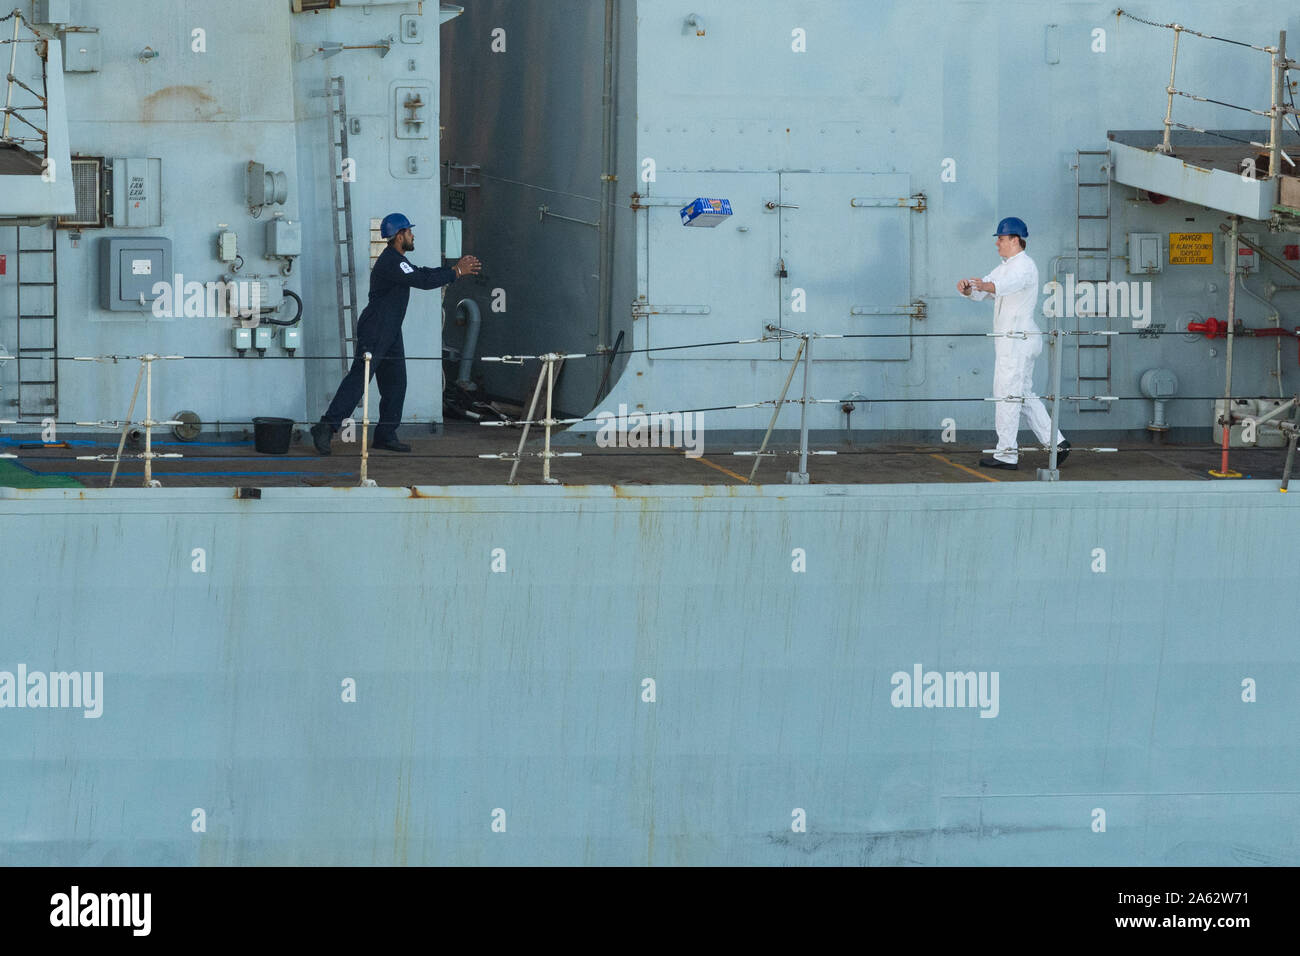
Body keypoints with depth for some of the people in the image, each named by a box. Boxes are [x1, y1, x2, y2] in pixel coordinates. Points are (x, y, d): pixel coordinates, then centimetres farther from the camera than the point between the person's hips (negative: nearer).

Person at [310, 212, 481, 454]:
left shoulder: (396, 261, 17)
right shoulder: (391, 262, -17)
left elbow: (423, 274, 23)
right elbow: (424, 281, -22)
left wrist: (457, 268, 15)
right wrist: (456, 272, -12)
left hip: (390, 334, 11)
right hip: (374, 333, -11)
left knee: (395, 384, 8)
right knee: (358, 379, -14)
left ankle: (385, 435, 12)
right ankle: (326, 427, -16)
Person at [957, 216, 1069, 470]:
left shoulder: (1024, 266, -13)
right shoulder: (1006, 267, 19)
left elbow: (1008, 285, -36)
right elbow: (982, 289, 11)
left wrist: (986, 286, -55)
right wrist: (968, 289, -13)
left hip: (1018, 339, -10)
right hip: (1009, 341, 10)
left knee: (1007, 395, -8)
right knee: (1025, 395, 14)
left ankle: (1007, 454, -6)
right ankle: (1056, 442, 15)